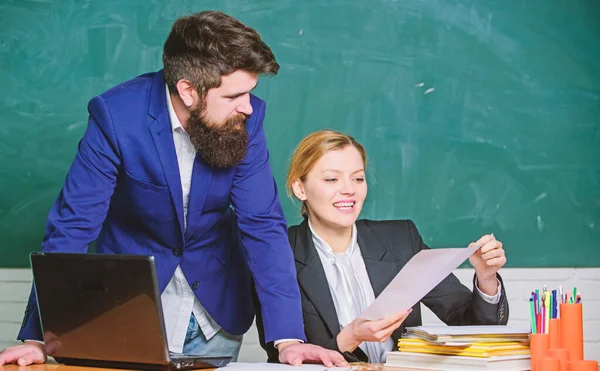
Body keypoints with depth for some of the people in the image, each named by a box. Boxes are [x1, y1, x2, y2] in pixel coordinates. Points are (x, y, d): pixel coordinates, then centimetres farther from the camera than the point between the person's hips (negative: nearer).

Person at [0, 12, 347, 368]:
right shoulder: (116, 115, -23)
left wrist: (288, 337, -25)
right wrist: (39, 337, -28)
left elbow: (262, 226, -15)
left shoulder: (247, 118, -16)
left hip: (216, 307, 3)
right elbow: (72, 226, -22)